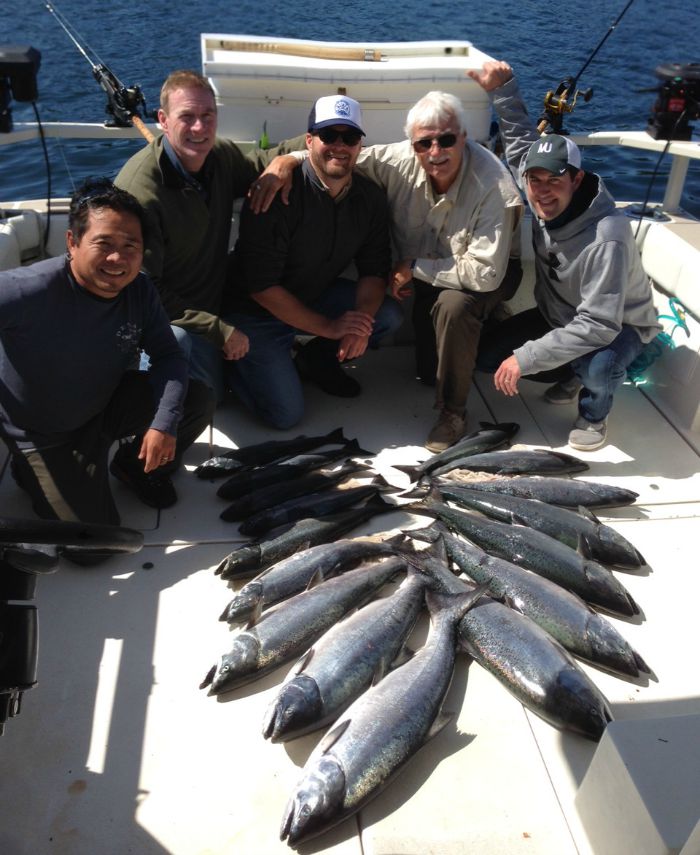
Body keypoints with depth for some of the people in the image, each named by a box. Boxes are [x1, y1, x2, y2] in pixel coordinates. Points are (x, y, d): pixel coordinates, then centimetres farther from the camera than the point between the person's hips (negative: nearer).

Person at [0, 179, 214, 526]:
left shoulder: (139, 289, -16)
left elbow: (167, 355, -12)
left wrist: (165, 422, -27)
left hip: (107, 404, 5)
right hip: (42, 434, -4)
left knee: (194, 401, -16)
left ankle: (138, 465, 13)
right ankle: (30, 472, 20)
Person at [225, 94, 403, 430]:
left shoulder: (369, 197, -6)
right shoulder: (277, 193, -25)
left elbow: (374, 270, 0)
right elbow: (261, 286, -25)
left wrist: (361, 319, -22)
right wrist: (328, 327, -25)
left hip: (317, 296, 6)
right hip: (258, 311, -6)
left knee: (389, 315, -13)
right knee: (286, 413, -15)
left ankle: (317, 358, 10)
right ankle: (235, 364, 15)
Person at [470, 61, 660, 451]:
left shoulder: (606, 236, -36)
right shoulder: (547, 202, -15)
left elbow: (599, 326, -40)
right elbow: (523, 141, 4)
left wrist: (526, 358, -41)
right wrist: (503, 89, -3)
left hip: (617, 326, -7)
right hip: (559, 316, 7)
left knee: (599, 366, -39)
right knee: (490, 354, -7)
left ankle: (594, 414, -2)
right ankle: (573, 374, 17)